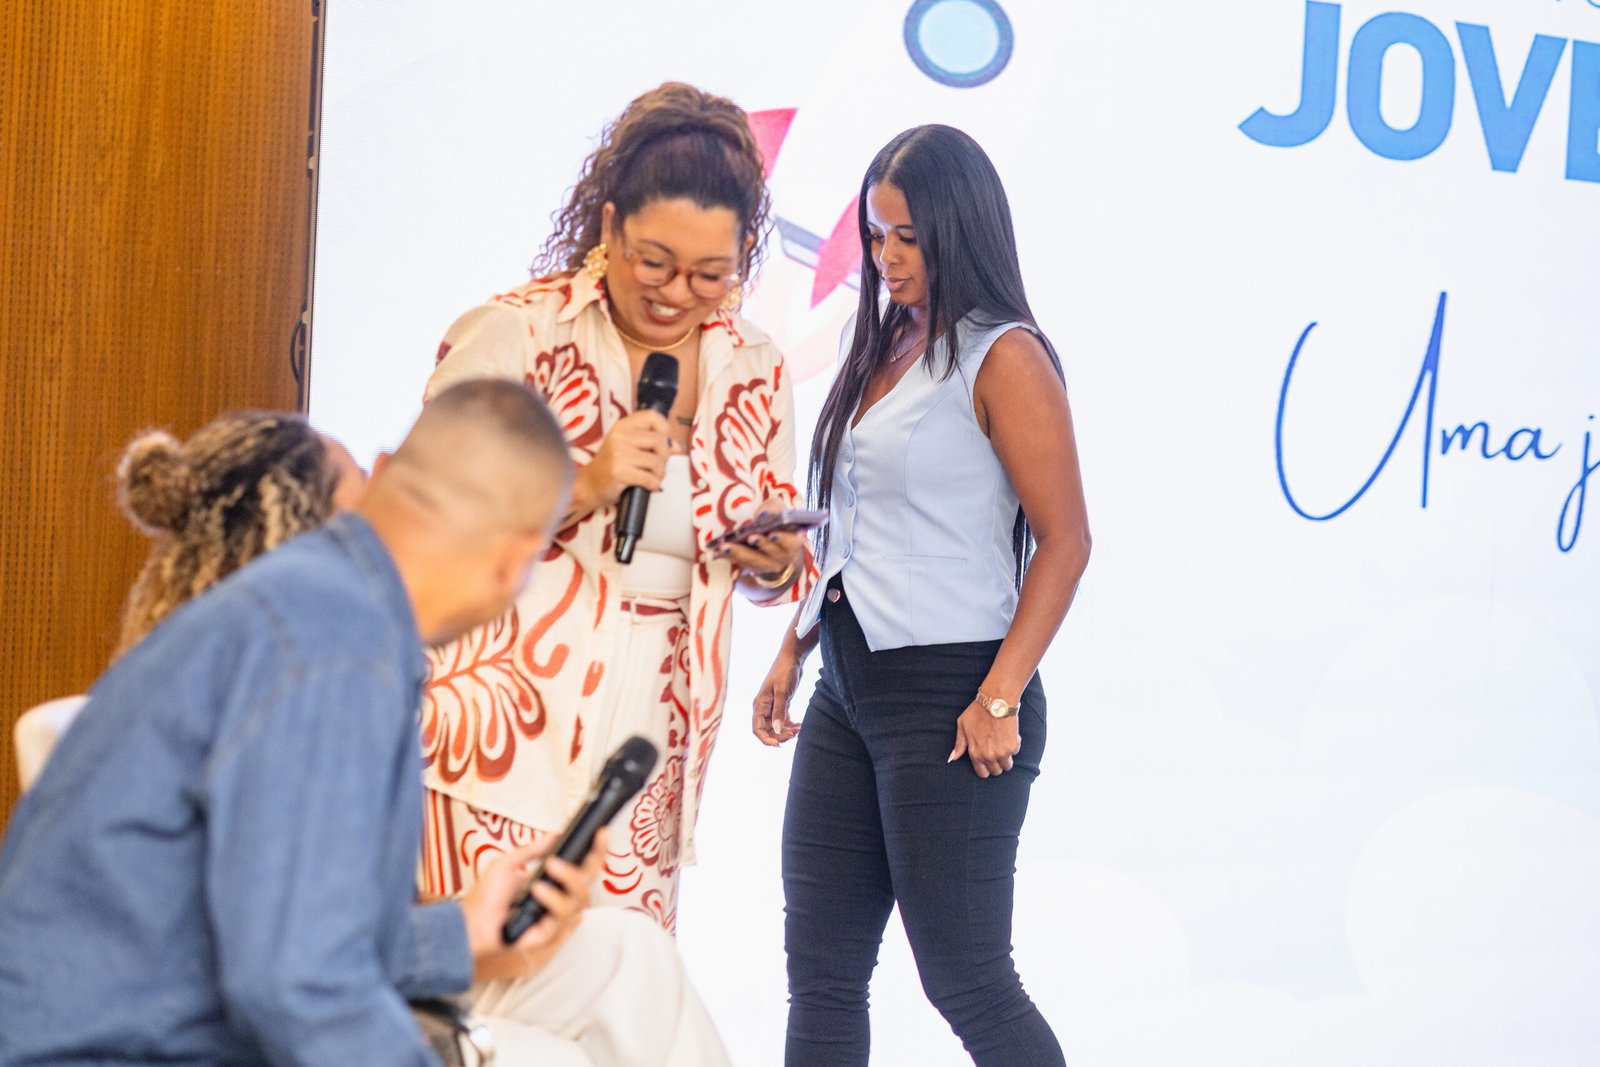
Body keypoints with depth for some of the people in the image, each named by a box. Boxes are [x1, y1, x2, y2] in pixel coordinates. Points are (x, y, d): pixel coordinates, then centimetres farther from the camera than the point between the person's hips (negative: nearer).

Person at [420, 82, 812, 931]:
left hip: (650, 747, 5)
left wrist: (775, 566, -2)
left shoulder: (754, 372, 11)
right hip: (508, 731, -5)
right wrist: (582, 487, -21)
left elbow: (779, 566, 21)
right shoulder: (513, 335, -5)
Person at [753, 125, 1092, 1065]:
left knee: (965, 978, -2)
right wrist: (793, 652, 16)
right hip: (850, 693, 8)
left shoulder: (1004, 358, -10)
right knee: (821, 972, 8)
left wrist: (1001, 699, -20)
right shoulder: (885, 347, 15)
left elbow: (1066, 540, -15)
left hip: (949, 694, -8)